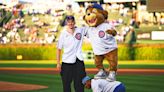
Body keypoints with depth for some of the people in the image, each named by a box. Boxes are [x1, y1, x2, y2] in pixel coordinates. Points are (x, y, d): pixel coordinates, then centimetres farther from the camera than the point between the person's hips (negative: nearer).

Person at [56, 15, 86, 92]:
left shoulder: (81, 31, 3)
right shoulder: (63, 34, -1)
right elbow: (59, 49, 2)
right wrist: (58, 63, -1)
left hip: (79, 61, 1)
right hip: (67, 62, -1)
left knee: (79, 85, 4)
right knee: (66, 84, 5)